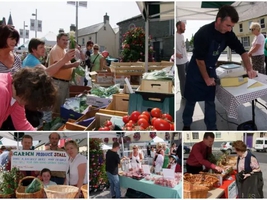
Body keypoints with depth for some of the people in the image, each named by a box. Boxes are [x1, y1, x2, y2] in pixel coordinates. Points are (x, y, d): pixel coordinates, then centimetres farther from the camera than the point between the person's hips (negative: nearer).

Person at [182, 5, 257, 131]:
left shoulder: (228, 34, -10)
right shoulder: (203, 33, -29)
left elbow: (241, 51, -1)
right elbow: (199, 59, -23)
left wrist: (249, 69, -14)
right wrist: (206, 78, -14)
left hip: (210, 69, 5)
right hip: (196, 70, -5)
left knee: (210, 100, 8)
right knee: (191, 100, 7)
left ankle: (211, 128, 17)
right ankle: (186, 125, 25)